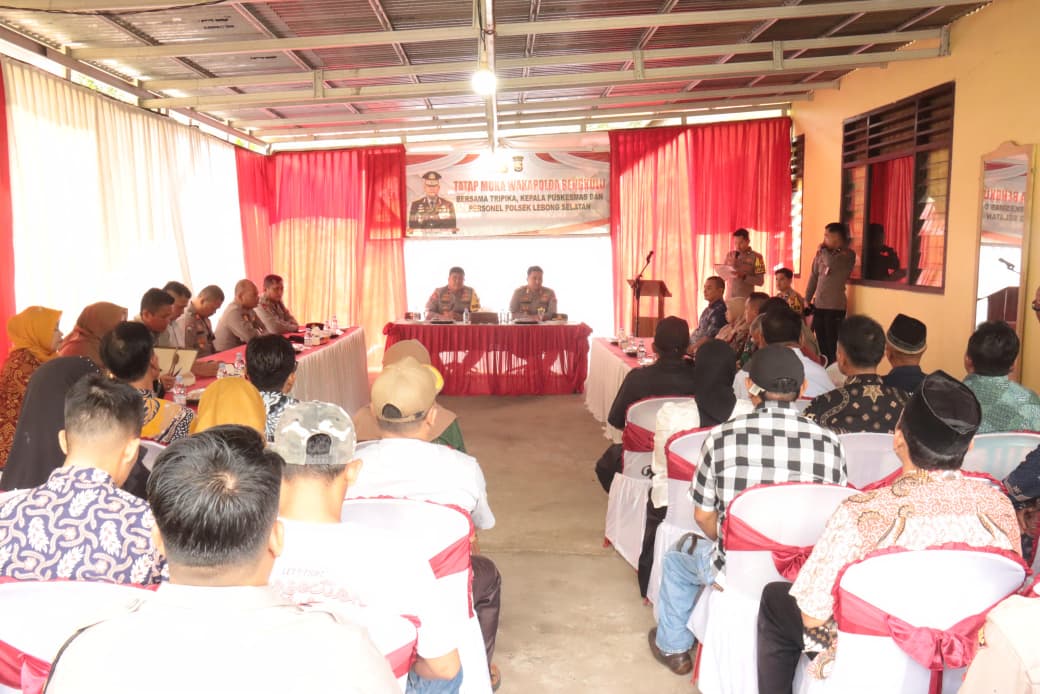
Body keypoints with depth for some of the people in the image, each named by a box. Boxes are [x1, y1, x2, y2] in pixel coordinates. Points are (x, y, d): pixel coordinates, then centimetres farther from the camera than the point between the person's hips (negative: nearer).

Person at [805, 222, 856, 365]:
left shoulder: (848, 254, -7)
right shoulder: (823, 253, 12)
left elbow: (831, 263, -27)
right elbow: (814, 276, 16)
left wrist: (824, 250, -8)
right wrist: (807, 299, 13)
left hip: (835, 307, -6)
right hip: (818, 305, 6)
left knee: (833, 348, -5)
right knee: (821, 347, 13)